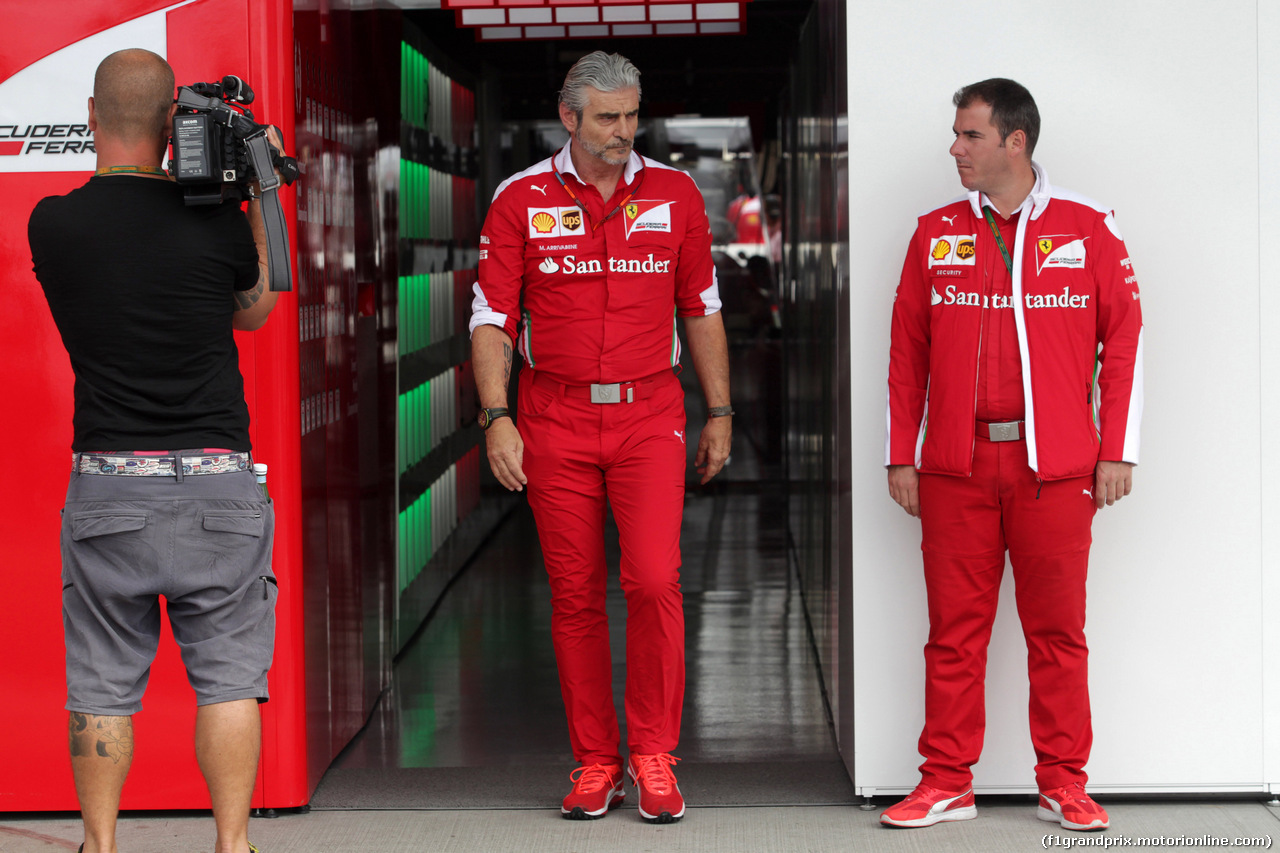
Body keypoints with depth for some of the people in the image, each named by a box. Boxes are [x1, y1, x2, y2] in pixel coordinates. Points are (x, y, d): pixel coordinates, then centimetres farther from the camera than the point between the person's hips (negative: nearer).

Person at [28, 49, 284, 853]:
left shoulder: (52, 223, -5)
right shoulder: (215, 221, -6)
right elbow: (256, 310, 14)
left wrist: (184, 181, 9)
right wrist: (259, 195, 13)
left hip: (107, 485, 1)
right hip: (216, 483, -1)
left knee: (104, 685, 9)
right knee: (228, 677, 6)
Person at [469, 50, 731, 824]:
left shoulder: (675, 194, 5)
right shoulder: (522, 201, 1)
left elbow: (702, 311, 12)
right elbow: (492, 318, 1)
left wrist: (720, 414, 10)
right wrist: (497, 418, -9)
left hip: (649, 416, 0)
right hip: (555, 419, 0)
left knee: (655, 581, -12)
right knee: (575, 594, 4)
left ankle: (654, 756, 2)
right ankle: (595, 762, 15)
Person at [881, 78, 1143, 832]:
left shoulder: (1088, 228, 2)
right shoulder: (936, 233, 8)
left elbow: (1125, 339, 2)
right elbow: (907, 352, 10)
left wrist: (1117, 452, -2)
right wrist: (901, 455, 6)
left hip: (1055, 466, -2)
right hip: (956, 466, 2)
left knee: (1058, 628, 3)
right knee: (955, 628, 4)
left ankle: (1064, 785, 12)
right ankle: (948, 783, 12)